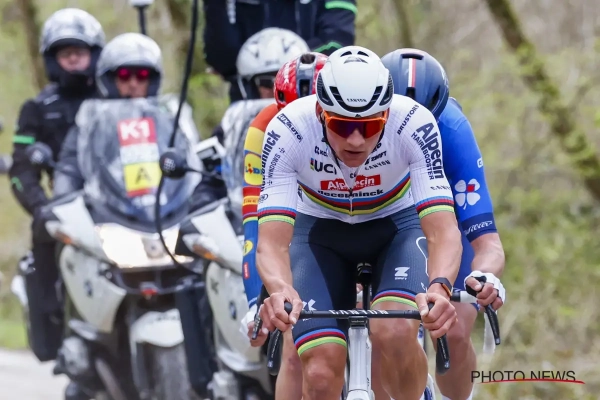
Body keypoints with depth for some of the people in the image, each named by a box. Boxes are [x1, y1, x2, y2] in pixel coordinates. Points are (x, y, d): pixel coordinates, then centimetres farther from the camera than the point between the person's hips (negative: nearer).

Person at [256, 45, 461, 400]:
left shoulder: (414, 124, -32)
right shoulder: (288, 130, -32)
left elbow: (443, 229, -38)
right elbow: (273, 239, -37)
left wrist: (439, 288, -59)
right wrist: (280, 290, -59)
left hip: (397, 223, -1)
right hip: (321, 229, 1)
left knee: (395, 332, -30)